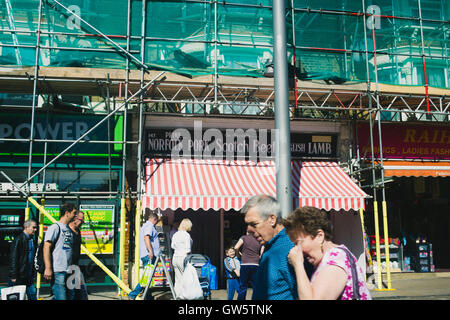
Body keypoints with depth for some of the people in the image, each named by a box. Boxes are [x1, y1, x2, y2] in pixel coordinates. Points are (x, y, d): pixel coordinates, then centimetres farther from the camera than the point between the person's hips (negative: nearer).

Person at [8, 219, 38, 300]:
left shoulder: (32, 240, 12)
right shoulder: (19, 239, -11)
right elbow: (13, 259, -15)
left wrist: (33, 274, 14)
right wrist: (13, 276, -18)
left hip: (29, 277, 8)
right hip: (18, 278, -7)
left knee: (33, 296, 6)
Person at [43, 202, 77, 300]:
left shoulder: (69, 230, 17)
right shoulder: (55, 227, -6)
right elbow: (46, 247, -13)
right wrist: (48, 268, -19)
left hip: (68, 271, 8)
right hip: (57, 271, -8)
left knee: (68, 296, 10)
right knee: (61, 297, -11)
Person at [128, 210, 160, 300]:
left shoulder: (145, 226, 24)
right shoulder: (149, 225, -6)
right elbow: (146, 237, -21)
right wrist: (150, 251, -26)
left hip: (146, 255, 10)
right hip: (149, 255, -10)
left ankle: (149, 297, 13)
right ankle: (133, 295, -12)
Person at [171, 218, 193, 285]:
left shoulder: (175, 234, 9)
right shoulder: (186, 235, -12)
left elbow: (172, 246, 20)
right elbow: (188, 249, -12)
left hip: (175, 257, 7)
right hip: (183, 258, -7)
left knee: (178, 278, 10)